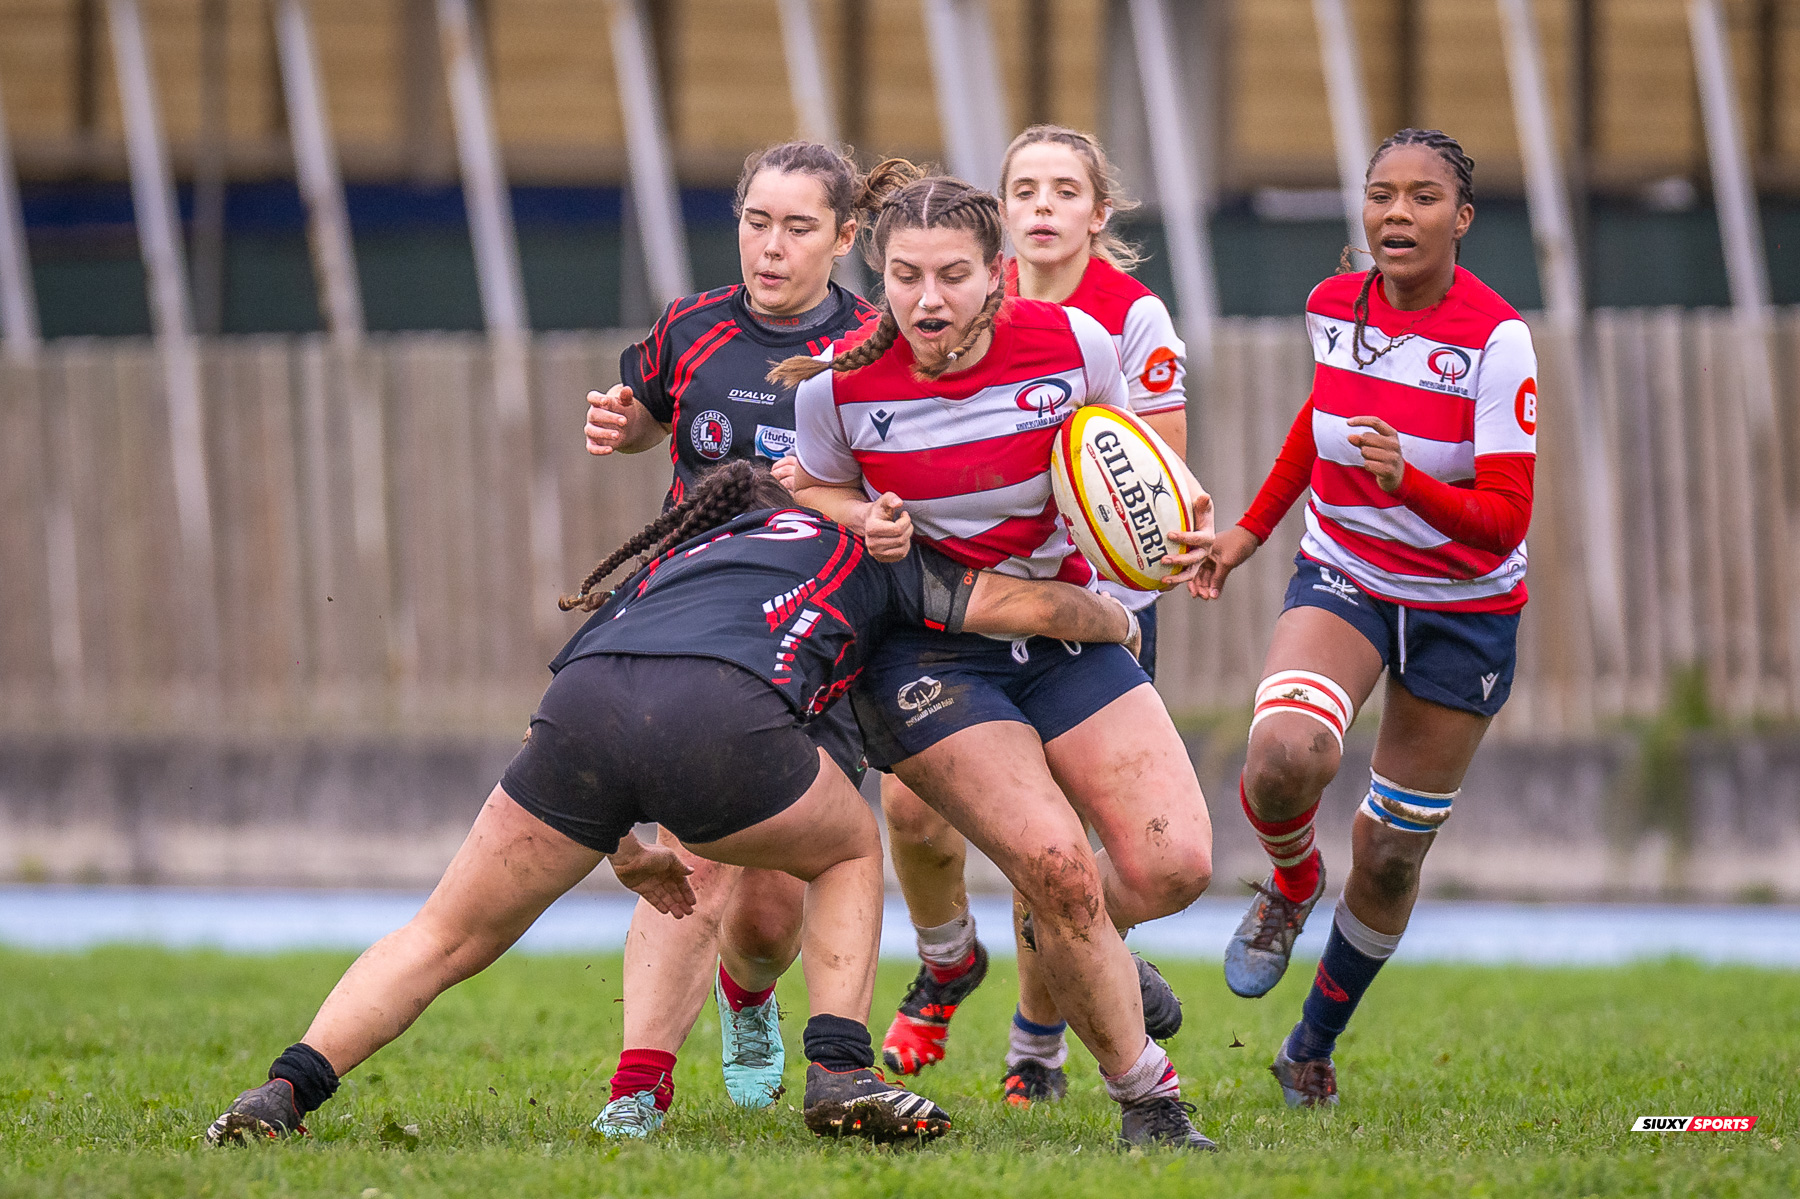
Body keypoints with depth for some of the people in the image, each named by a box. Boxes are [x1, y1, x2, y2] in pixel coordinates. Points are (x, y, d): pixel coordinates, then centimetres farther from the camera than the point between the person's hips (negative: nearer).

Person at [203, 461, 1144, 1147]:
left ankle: (286, 1089, -2)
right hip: (720, 717, -3)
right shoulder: (869, 545, 33)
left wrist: (622, 850, 52)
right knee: (850, 852, 29)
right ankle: (839, 1072, 13)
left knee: (445, 939, 16)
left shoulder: (680, 554, 43)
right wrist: (1113, 622, 49)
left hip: (580, 705, 3)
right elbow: (1029, 607, 28)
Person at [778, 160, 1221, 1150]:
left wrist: (1178, 530, -15)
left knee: (1174, 864, -10)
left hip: (1061, 627, 3)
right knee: (1057, 868, -20)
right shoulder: (840, 384, -15)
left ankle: (1086, 944, 27)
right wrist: (866, 522, -17)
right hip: (925, 650, -3)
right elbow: (813, 491, 5)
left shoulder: (1071, 344, -12)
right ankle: (1143, 1092, 0)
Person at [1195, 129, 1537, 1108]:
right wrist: (1253, 529, 20)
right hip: (1343, 576, 2)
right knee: (1285, 752, -30)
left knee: (1389, 857, 6)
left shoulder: (1497, 339, -21)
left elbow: (1506, 518, -23)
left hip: (1464, 607, -2)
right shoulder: (1332, 308, -7)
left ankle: (1313, 1048, 31)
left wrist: (1407, 480, -40)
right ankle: (1290, 884, 5)